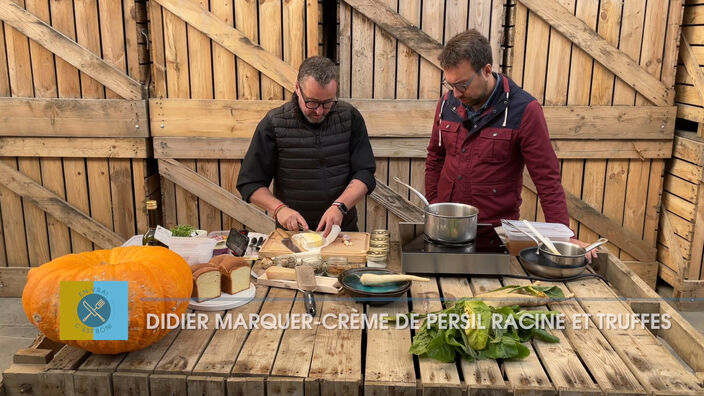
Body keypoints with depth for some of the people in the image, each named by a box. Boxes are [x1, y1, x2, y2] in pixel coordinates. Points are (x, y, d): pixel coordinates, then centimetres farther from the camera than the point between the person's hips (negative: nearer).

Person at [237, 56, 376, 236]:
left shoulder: (350, 118, 1)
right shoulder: (273, 124, -4)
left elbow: (364, 173, 0)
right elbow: (249, 183, 0)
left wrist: (340, 206, -16)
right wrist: (279, 208, -16)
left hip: (343, 230, 2)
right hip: (292, 233, -2)